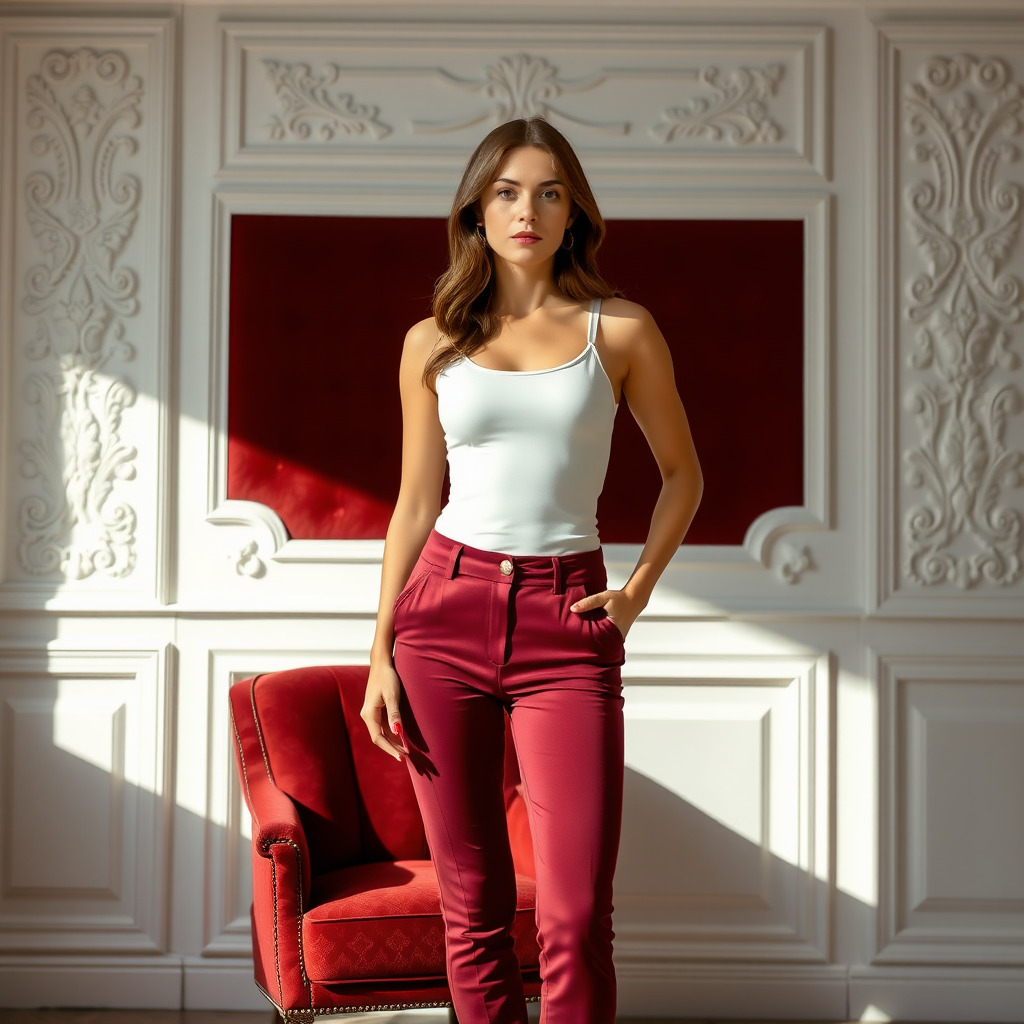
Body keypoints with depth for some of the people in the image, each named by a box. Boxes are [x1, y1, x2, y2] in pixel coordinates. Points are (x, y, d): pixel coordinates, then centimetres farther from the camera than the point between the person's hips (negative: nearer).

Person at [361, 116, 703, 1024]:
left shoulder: (621, 331, 3)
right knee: (471, 900, 6)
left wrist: (641, 588, 0)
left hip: (566, 620, -1)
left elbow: (682, 474, 13)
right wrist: (381, 653, 6)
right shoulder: (433, 343, 8)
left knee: (577, 916, -9)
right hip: (444, 608, 2)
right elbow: (416, 503, 11)